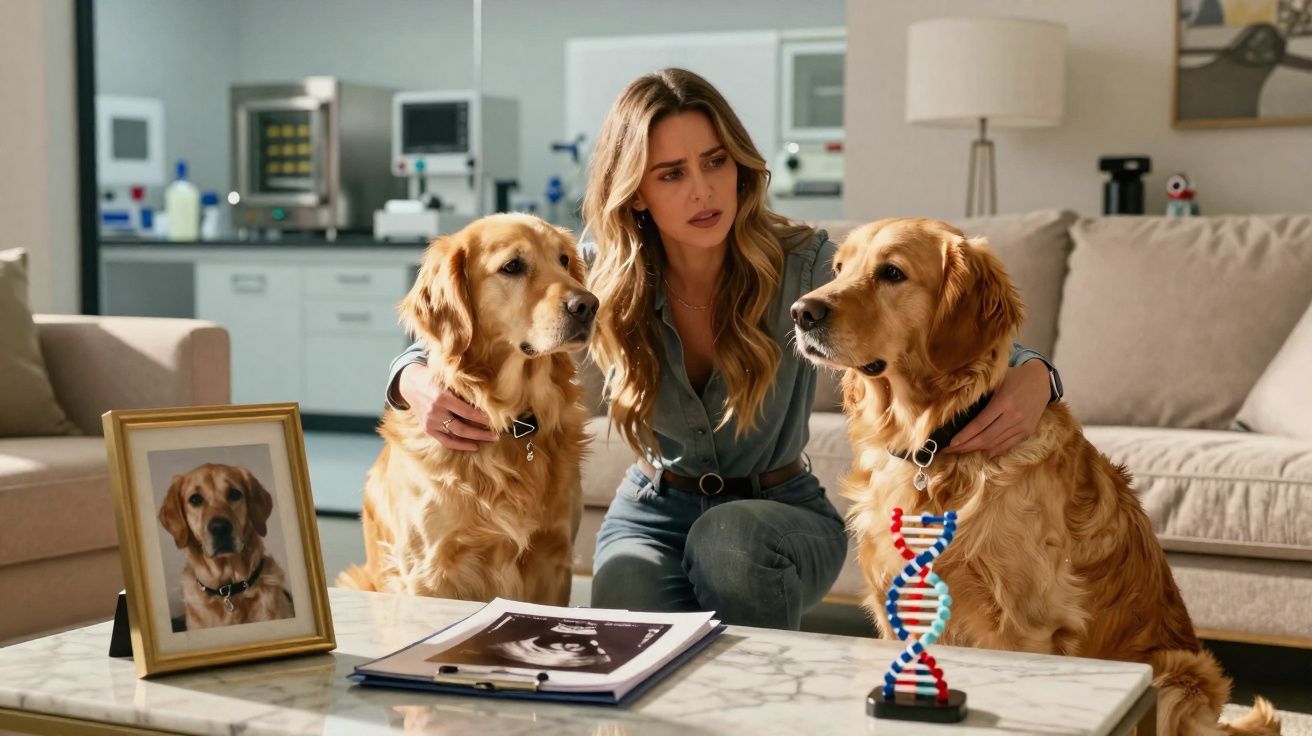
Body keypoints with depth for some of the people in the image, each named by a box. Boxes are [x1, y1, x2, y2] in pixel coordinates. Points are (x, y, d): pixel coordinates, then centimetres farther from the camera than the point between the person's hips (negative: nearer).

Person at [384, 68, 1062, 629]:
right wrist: (422, 387, -30)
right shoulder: (599, 275, -10)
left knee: (726, 537, -36)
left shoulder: (803, 264, -16)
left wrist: (1029, 377, -41)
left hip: (782, 512, 0)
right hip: (653, 512, 1)